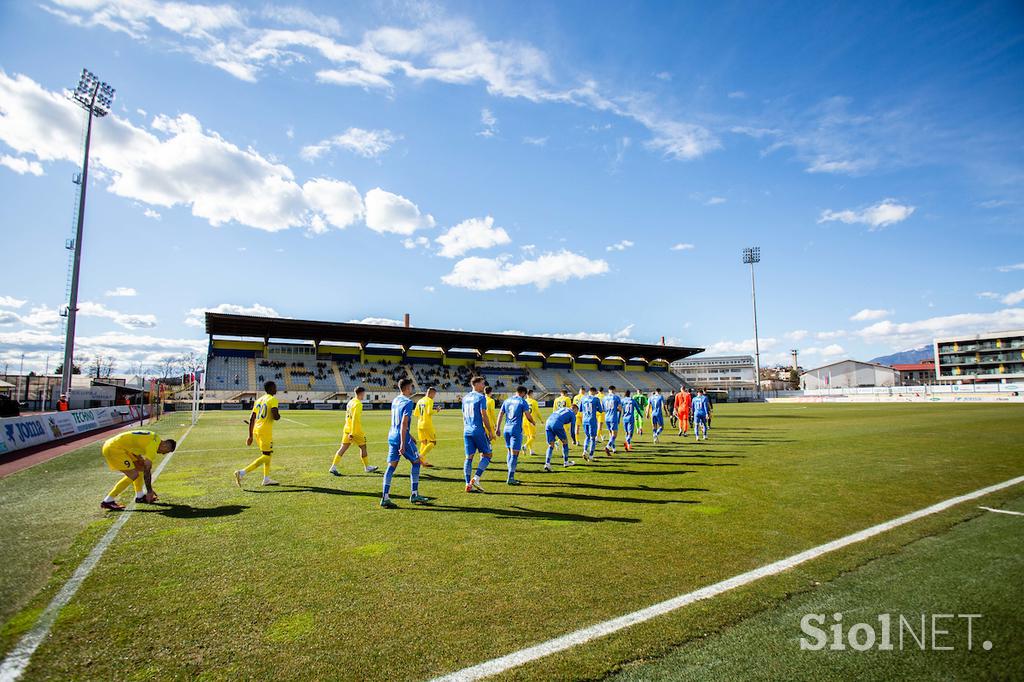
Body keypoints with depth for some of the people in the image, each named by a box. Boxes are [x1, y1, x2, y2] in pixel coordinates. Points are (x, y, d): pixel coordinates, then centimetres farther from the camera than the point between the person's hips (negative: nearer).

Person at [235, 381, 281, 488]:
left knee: (268, 454, 18)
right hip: (265, 431, -9)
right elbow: (275, 417, -19)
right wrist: (279, 416, 6)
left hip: (256, 430, 9)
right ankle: (242, 473, -14)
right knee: (266, 456, -4)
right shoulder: (273, 400, -8)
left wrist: (250, 436, 18)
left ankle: (266, 479, 19)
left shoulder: (258, 400, 16)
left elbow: (251, 419, 15)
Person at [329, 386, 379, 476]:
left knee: (343, 448, 5)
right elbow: (355, 419, -22)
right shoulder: (358, 404, -16)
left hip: (347, 429, 8)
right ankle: (367, 467, 20)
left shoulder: (350, 402, 12)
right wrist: (352, 433, -24)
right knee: (363, 448, 8)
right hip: (356, 431, -8)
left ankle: (333, 467, -1)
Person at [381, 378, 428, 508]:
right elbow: (403, 423, -21)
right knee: (416, 462, 9)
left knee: (391, 466, 6)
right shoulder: (408, 402, -14)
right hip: (402, 438, -7)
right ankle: (414, 495, 13)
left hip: (392, 437, 7)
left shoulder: (395, 400, 13)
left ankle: (385, 498, 1)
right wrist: (403, 444, -22)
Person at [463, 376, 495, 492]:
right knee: (486, 454, 5)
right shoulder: (481, 397, -8)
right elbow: (484, 415, -13)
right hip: (478, 430, -7)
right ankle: (475, 478, -6)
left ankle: (468, 484, 5)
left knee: (469, 457, 7)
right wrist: (490, 431, -7)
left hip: (467, 431, 7)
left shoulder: (465, 398, 14)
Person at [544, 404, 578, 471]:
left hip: (548, 423, 5)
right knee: (565, 441, 17)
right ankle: (566, 462, 27)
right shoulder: (572, 414, 17)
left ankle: (547, 463, -2)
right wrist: (574, 440, 32)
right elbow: (572, 428, 18)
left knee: (551, 445, 12)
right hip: (557, 424, -5)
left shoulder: (561, 408, 34)